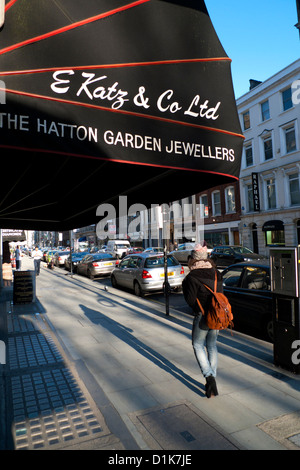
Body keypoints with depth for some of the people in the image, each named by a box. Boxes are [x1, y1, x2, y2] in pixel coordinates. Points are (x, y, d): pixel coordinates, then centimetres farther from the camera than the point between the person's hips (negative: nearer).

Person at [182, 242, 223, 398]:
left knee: (198, 345, 11)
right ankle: (212, 377, 24)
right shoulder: (215, 273, 3)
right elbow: (221, 292, 11)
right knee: (212, 345, 18)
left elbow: (191, 300, -14)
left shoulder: (192, 277, -16)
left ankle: (209, 376, 0)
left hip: (202, 316, -6)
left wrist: (184, 285, 0)